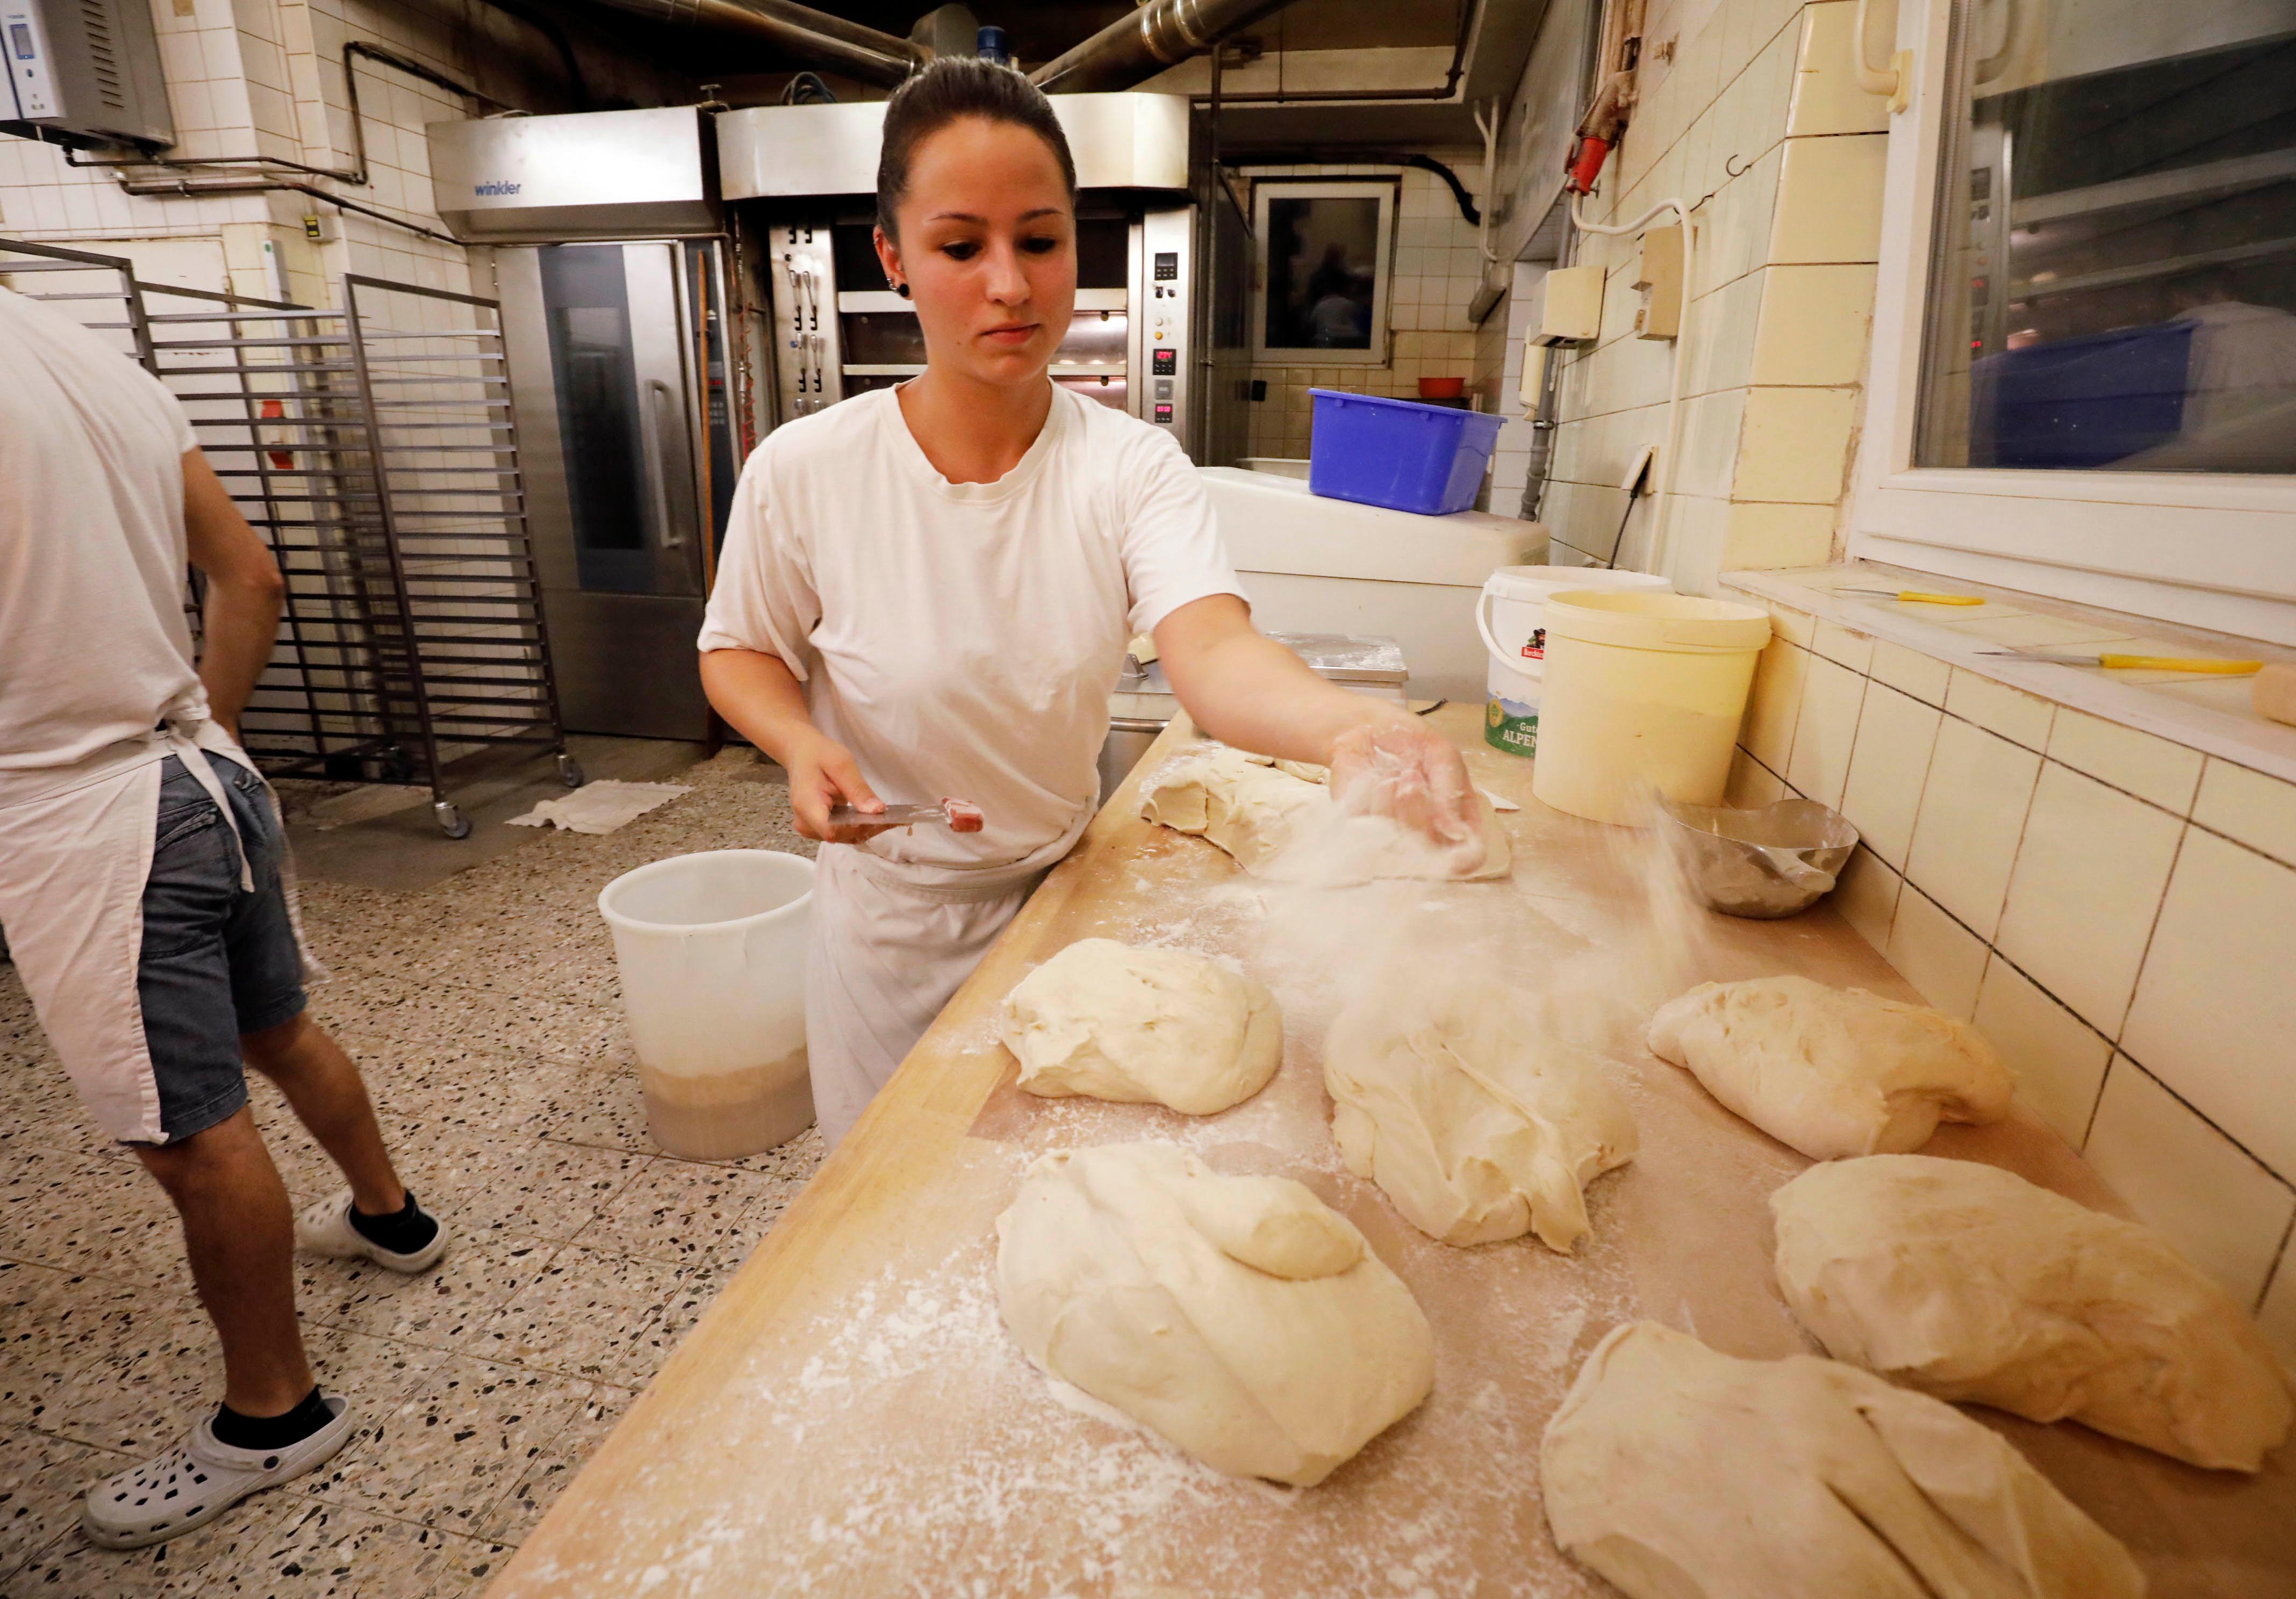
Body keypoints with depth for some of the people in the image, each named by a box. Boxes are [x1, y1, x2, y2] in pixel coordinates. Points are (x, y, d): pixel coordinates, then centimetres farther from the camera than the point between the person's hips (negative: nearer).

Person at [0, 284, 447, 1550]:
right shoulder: (106, 366, 9)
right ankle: (387, 1213, 46)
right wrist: (198, 734, 18)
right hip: (206, 775, 8)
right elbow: (251, 579, 15)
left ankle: (271, 1414, 21)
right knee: (275, 1030, 25)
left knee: (193, 1136, 3)